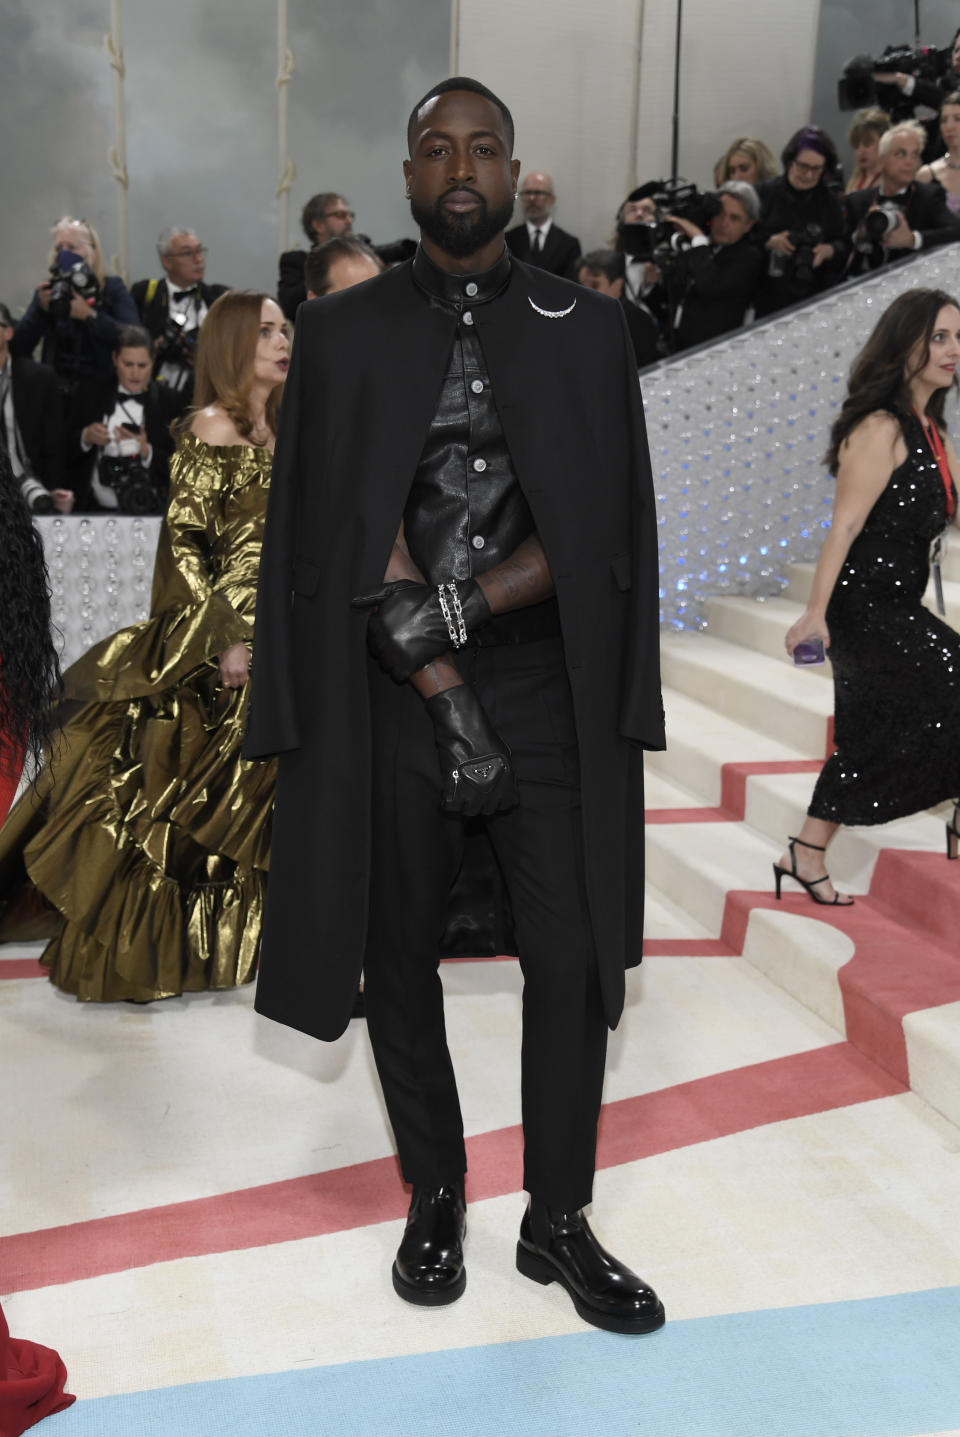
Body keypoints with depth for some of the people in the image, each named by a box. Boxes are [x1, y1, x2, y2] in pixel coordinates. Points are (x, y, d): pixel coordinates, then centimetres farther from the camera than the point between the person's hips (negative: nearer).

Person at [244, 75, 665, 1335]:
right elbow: (341, 532, -2)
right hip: (387, 696, 0)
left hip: (548, 689, 0)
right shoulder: (342, 333, 5)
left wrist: (459, 606, -14)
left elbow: (606, 528, 0)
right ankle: (435, 1200, 27)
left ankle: (558, 1220, 17)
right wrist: (442, 688, -11)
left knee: (573, 954, -1)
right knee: (401, 956, 8)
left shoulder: (587, 330, 6)